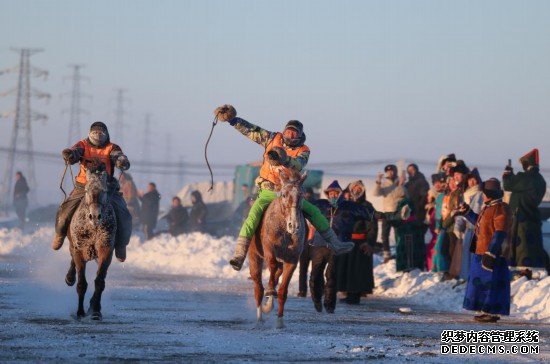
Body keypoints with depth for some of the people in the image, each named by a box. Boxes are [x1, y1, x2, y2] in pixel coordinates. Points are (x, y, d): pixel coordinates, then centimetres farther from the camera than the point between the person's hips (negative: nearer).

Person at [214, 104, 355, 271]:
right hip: (268, 191, -2)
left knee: (314, 212, 2)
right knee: (253, 215, -27)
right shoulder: (273, 139, 2)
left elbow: (298, 164, -22)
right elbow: (251, 131, 4)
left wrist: (286, 159, -42)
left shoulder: (303, 151, 0)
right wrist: (234, 121, -7)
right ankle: (239, 254, -33)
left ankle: (335, 244, 17)